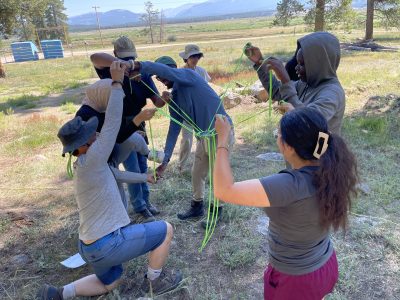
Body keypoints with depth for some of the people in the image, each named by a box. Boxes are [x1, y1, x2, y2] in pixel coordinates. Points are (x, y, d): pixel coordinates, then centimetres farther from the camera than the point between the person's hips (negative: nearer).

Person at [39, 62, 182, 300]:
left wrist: (143, 177, 33)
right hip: (108, 245, -9)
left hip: (93, 246, 10)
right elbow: (112, 125, -21)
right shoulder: (89, 162, -21)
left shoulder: (88, 167, 7)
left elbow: (115, 175, 24)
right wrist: (117, 83, -17)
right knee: (165, 229, 3)